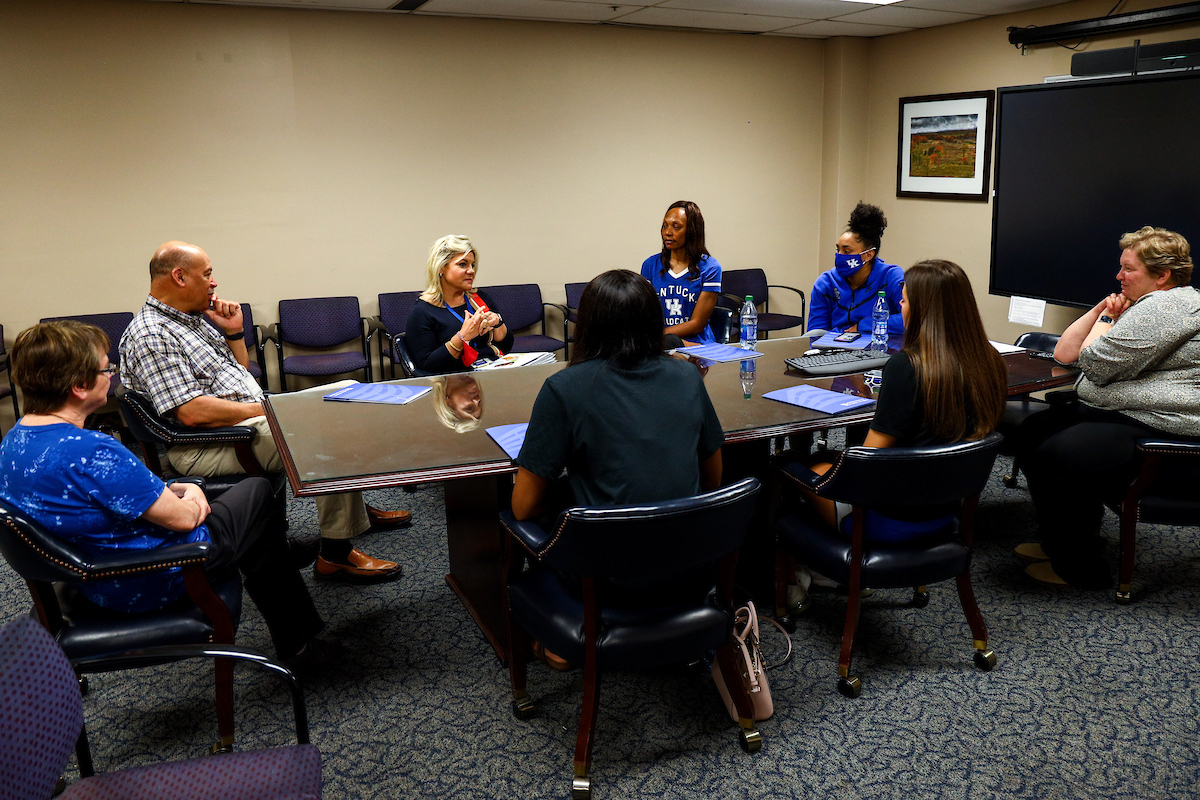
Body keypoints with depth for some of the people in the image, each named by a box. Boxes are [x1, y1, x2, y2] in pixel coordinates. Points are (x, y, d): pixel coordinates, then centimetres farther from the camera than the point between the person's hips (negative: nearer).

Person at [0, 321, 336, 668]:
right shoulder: (91, 451, -34)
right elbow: (183, 518, -25)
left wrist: (178, 489, 0)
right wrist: (189, 499, -3)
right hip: (147, 586, -9)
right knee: (258, 493, 10)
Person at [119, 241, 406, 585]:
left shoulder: (197, 318, 14)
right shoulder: (151, 335, -16)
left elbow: (239, 370, 24)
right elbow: (192, 412, -25)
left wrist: (234, 332, 7)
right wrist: (263, 409, -18)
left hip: (252, 414, 11)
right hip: (209, 446, -11)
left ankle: (355, 508, 26)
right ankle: (335, 556, -18)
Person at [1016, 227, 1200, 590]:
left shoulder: (1168, 306, -16)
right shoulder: (1142, 305, 20)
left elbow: (1096, 364, -20)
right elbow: (1064, 354, 16)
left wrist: (1107, 320, -2)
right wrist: (1100, 310, 6)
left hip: (1164, 435, -12)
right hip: (1119, 413, 12)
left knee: (1054, 457, -26)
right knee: (1033, 431, 7)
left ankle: (1080, 566, -7)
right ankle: (1062, 542, 15)